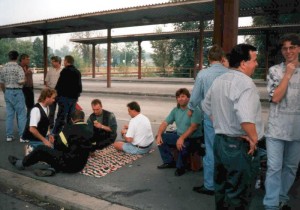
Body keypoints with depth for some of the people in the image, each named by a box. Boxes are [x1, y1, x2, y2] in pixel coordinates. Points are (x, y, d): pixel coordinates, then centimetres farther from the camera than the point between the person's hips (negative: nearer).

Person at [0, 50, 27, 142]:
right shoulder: (18, 67, -11)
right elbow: (21, 81, -18)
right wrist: (24, 80, 3)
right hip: (17, 92, -6)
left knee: (9, 114, 11)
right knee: (21, 114, -1)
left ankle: (9, 136, 15)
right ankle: (22, 136, 0)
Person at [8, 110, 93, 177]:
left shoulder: (70, 128, -13)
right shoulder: (89, 131, 5)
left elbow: (58, 144, -9)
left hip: (69, 164, -7)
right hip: (80, 165, 7)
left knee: (41, 149, 5)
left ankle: (21, 164, 24)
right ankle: (52, 169, 1)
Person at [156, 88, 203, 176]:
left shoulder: (194, 110, -14)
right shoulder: (175, 110, 8)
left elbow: (193, 127, -23)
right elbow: (165, 123, 6)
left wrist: (182, 138, -31)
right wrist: (159, 135, -10)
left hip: (192, 138, -7)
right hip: (179, 135, 8)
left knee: (182, 145, -37)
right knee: (161, 138, -3)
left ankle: (180, 167, -7)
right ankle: (169, 162, 10)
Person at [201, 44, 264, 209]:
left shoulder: (218, 80, 8)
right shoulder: (244, 82, -20)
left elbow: (206, 106, 21)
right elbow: (245, 116, -35)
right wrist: (254, 138, -21)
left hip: (219, 140, 9)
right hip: (240, 146, -8)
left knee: (221, 185, 22)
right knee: (238, 194, 6)